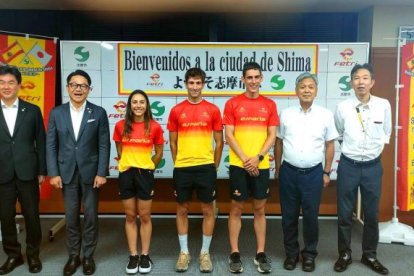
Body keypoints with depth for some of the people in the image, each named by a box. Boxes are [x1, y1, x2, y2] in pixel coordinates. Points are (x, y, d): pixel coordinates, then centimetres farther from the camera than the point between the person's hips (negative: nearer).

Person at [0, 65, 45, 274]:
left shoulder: (32, 110, 2)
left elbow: (41, 142, 4)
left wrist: (42, 170, 0)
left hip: (27, 173, -1)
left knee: (32, 216, 7)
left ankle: (33, 254, 26)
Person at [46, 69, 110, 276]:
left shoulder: (98, 113, -1)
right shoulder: (56, 113, 4)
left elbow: (104, 145, -4)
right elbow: (51, 145, 2)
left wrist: (101, 173, -10)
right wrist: (53, 173, -5)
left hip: (90, 172, -1)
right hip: (67, 173, 1)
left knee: (91, 216, 7)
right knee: (71, 217, 10)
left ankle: (88, 256, 23)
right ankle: (73, 256, 25)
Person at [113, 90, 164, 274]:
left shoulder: (154, 127, -4)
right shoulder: (121, 126, 0)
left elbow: (159, 153, 7)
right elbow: (119, 151, 12)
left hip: (145, 175, -1)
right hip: (126, 174, 2)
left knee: (145, 216, 6)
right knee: (130, 216, 9)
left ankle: (145, 256, 19)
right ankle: (133, 256, 19)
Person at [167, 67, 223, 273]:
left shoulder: (213, 110, 2)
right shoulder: (176, 111, 4)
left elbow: (219, 142, 6)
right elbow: (173, 143, 9)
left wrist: (214, 167, 4)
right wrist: (179, 164, 7)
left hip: (206, 167, 0)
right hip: (182, 168, 1)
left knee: (208, 210, 6)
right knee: (182, 210, 9)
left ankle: (205, 253, 22)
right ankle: (184, 252, 24)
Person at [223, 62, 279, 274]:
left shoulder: (269, 105, 6)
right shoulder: (232, 104, -1)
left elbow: (272, 136, 3)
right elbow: (229, 136, -5)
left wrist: (258, 157, -10)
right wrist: (245, 159, -12)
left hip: (261, 165, 2)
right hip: (238, 164, -2)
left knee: (260, 209, 9)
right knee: (236, 208, 5)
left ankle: (260, 254, 21)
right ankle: (234, 254, 17)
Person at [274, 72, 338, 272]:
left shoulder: (325, 115, 0)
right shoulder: (286, 114, 2)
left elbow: (330, 145, 5)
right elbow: (279, 143, 8)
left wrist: (326, 172, 3)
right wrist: (277, 169, 9)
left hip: (314, 173, -1)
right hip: (289, 172, 1)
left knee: (311, 216, 8)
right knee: (289, 215, 10)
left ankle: (309, 254, 26)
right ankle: (291, 252, 26)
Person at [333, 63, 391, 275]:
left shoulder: (384, 105, -4)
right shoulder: (343, 107, -7)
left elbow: (386, 133, 11)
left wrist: (376, 149, 9)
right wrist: (349, 147, 10)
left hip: (373, 166, 1)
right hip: (348, 165, -1)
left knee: (371, 214, 11)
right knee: (345, 214, 6)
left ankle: (369, 255, 29)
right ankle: (345, 254, 23)